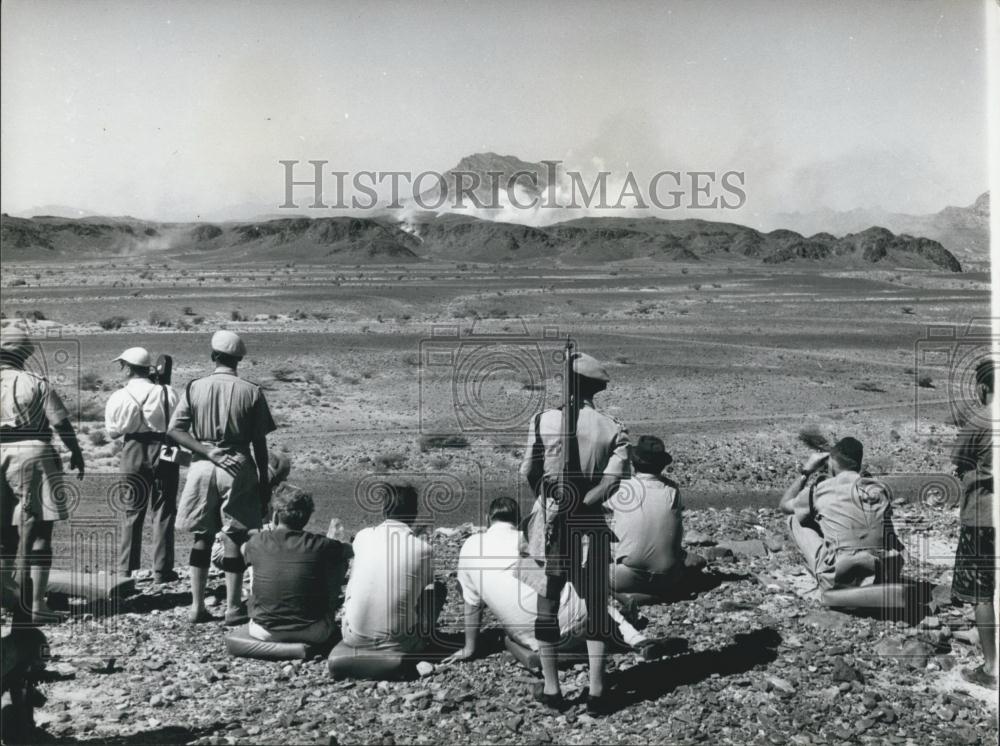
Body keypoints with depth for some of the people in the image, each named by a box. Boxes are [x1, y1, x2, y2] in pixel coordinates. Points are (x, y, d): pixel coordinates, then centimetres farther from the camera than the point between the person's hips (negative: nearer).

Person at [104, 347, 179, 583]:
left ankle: (126, 568, 18)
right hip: (164, 453, -1)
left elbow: (112, 431, 2)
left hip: (133, 454, 1)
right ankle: (162, 570, 7)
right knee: (163, 512, 7)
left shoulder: (119, 397, -6)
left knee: (132, 512, 14)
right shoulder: (167, 393, -8)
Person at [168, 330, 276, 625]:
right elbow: (259, 443, -2)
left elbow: (174, 430, -7)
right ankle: (233, 608, 6)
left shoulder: (195, 388, 0)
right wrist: (264, 480, 6)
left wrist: (209, 452, -9)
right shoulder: (252, 392, -4)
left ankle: (197, 606, 14)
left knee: (202, 537, 11)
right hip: (239, 468, -2)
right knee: (235, 537, 4)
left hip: (203, 467, 2)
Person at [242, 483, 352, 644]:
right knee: (341, 562, 14)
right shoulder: (319, 545, -14)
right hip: (313, 635, -2)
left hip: (264, 632, 2)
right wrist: (330, 540, 29)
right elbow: (349, 550, 8)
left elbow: (244, 549, 18)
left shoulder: (258, 543, -8)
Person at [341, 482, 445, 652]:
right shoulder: (422, 548, -9)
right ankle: (420, 642, 18)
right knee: (438, 588, 20)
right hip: (396, 644, -2)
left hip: (354, 638, 2)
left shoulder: (362, 536, -1)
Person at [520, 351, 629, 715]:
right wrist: (580, 504, -8)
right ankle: (596, 692, 12)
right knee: (596, 607, 12)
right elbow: (612, 479, -15)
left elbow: (528, 472, -4)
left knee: (546, 605, 12)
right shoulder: (614, 429, -3)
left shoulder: (544, 420, -7)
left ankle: (551, 689, 17)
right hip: (590, 525, 1)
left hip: (549, 522, -1)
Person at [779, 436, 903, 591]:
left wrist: (806, 471, 27)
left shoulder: (821, 489, 1)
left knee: (795, 519, 15)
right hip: (884, 578, 4)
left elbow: (784, 505, 21)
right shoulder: (879, 489, 10)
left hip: (838, 579, -4)